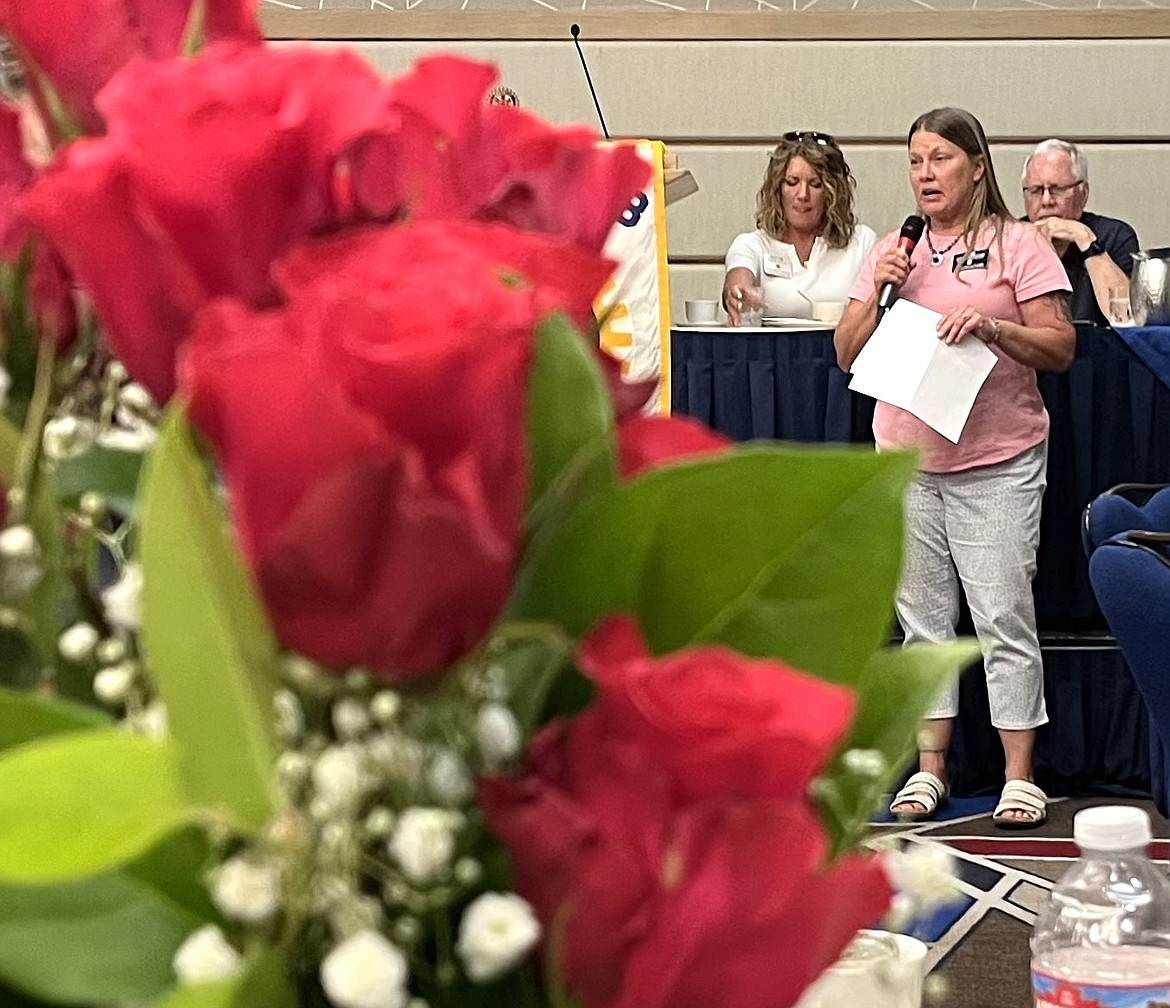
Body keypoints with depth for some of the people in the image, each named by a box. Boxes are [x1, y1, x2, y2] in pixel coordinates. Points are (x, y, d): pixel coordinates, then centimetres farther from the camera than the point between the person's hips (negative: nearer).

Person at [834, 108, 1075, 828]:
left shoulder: (1018, 244, 0)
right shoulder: (894, 249, 12)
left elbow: (1061, 348, -5)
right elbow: (848, 356, 10)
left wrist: (992, 326, -20)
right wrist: (876, 292, -5)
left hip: (997, 463, -4)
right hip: (906, 462, 4)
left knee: (1004, 617, -4)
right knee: (923, 616, 8)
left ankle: (1020, 776, 3)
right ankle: (930, 768, 16)